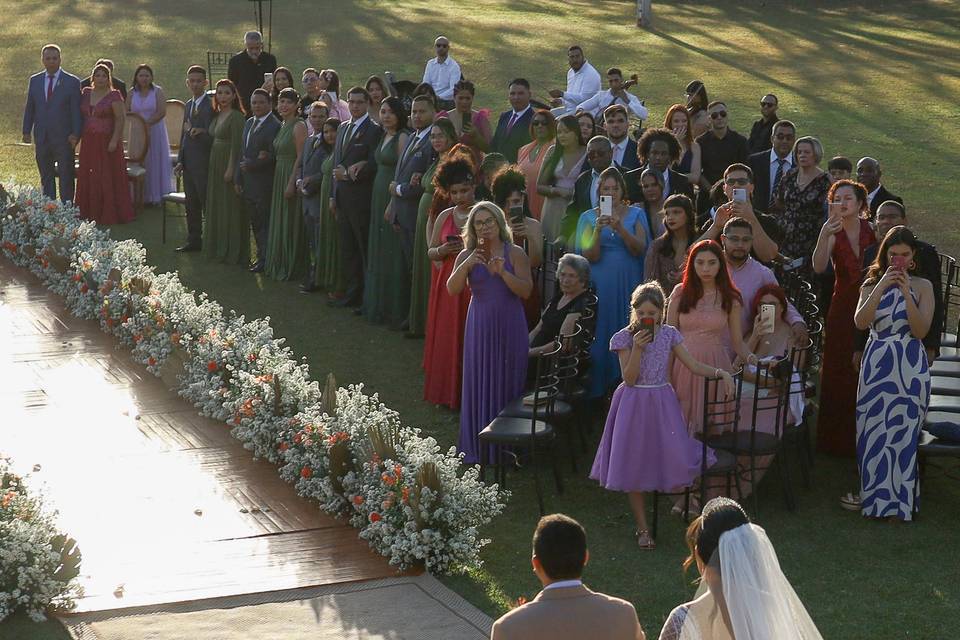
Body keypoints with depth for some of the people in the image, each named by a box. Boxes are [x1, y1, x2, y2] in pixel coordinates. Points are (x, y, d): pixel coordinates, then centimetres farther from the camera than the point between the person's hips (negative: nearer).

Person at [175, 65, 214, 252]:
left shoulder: (210, 105, -12)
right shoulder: (188, 105, 15)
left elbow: (211, 136, -15)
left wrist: (197, 132, -25)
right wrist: (180, 161, 16)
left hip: (203, 162, -8)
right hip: (188, 163, 8)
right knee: (191, 203, 13)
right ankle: (194, 240, 22)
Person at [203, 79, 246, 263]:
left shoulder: (236, 116, -13)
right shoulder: (217, 115, 12)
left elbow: (236, 144, -17)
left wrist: (231, 169, -20)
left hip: (228, 163, -9)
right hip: (215, 163, 9)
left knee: (230, 207, -2)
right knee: (215, 205, 13)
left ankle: (232, 251, 6)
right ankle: (217, 248, 23)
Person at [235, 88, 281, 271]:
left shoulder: (274, 125, -12)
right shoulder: (249, 123, 15)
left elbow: (273, 156, -16)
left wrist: (250, 165, -11)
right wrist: (238, 178, 13)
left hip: (264, 182, -8)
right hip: (248, 181, 8)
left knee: (264, 221, -2)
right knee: (254, 221, 12)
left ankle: (265, 259, 4)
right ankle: (261, 255, 20)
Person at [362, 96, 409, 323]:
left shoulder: (402, 138, -12)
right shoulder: (384, 137, 14)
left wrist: (393, 204, -19)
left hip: (395, 198, -9)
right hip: (379, 198, 9)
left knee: (394, 254, -4)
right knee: (379, 252, 14)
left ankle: (395, 310, 3)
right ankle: (379, 305, 24)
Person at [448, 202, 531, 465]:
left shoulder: (515, 254, -3)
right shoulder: (467, 256, 3)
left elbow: (526, 290, -8)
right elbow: (452, 289, -6)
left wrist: (503, 272, -22)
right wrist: (466, 266, -21)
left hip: (509, 325, -2)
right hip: (480, 325, 2)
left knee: (507, 381, 3)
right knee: (479, 382, 4)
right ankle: (478, 447, 13)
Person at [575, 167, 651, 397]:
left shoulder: (636, 214, 6)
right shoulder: (588, 217, 6)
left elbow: (639, 249, -6)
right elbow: (590, 256, -3)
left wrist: (620, 228, -20)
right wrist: (598, 230, -18)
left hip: (628, 283, 0)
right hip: (600, 283, 0)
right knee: (602, 333, -2)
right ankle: (600, 389, 4)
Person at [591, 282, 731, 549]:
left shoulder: (669, 335, 0)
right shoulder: (625, 338, -7)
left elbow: (694, 366, -1)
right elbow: (629, 379, -12)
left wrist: (720, 372, -16)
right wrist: (637, 348, -23)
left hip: (662, 404, 2)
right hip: (634, 405, -2)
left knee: (675, 460, -12)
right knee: (634, 467, 3)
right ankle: (643, 529, 13)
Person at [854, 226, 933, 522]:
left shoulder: (922, 286, 3)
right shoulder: (871, 284, 8)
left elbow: (920, 330, -9)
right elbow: (860, 322, -8)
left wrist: (906, 292, -16)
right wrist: (881, 287, -14)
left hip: (909, 369, -2)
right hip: (876, 365, 2)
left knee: (902, 432, -1)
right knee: (872, 429, 3)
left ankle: (897, 501, 9)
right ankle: (876, 494, 17)